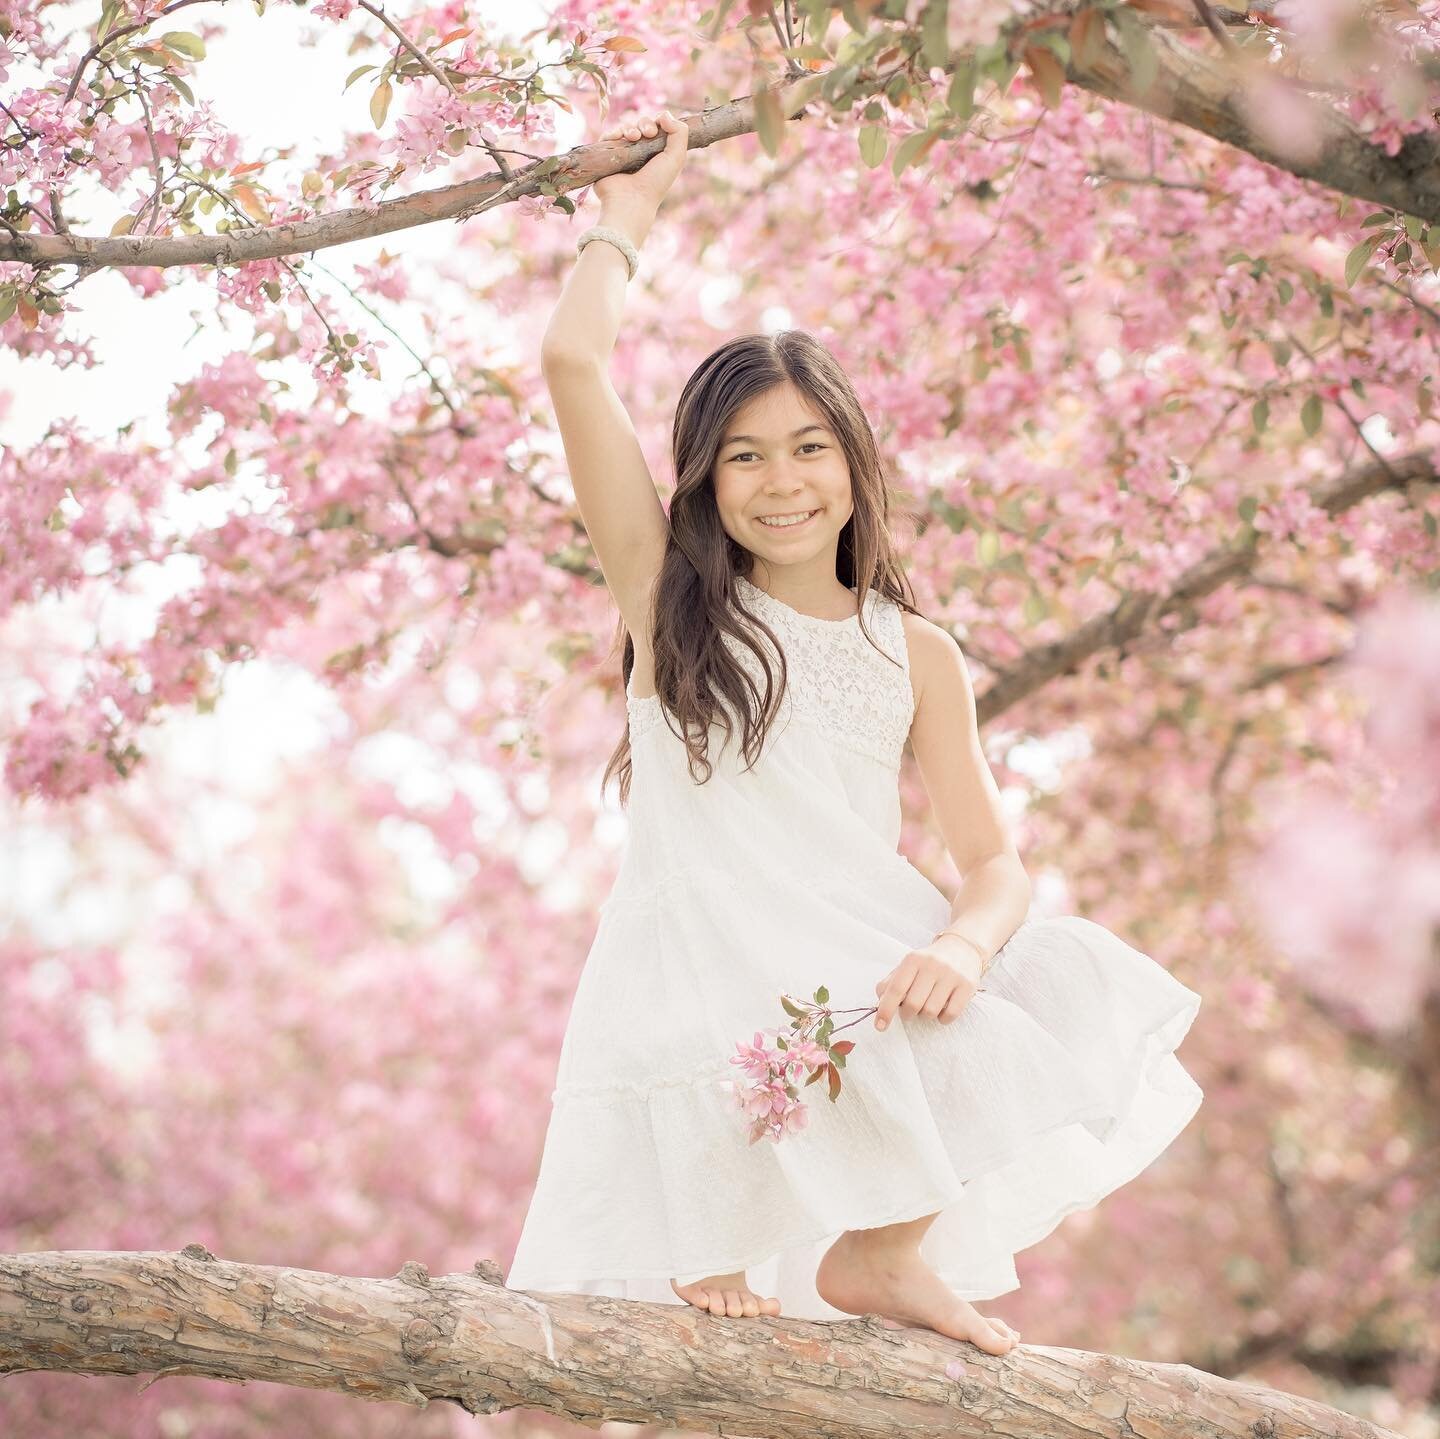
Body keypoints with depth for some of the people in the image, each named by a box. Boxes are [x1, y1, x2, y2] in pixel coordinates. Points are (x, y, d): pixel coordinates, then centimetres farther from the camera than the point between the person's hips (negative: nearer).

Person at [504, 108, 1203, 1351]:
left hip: (862, 961, 3)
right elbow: (574, 360, 3)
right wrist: (629, 209, 19)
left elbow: (994, 860, 9)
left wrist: (961, 945, -15)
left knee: (1072, 986, -25)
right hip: (698, 964, -2)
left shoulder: (915, 654, 16)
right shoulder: (667, 597, 11)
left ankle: (882, 1247, -7)